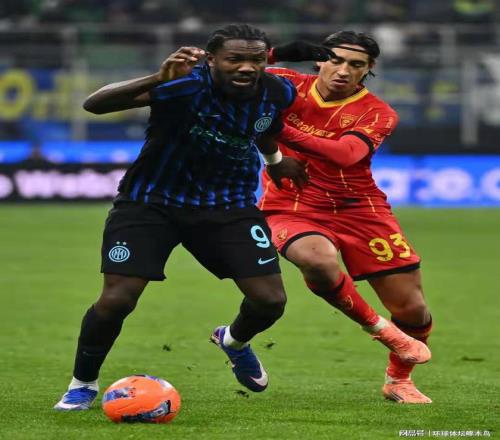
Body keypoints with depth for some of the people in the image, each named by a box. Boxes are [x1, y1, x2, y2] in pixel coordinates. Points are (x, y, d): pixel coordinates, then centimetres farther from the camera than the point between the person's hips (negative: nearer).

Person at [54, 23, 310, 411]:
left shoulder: (277, 92, -12)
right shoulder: (188, 85, -28)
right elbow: (95, 104, -38)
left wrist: (275, 158, 29)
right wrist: (158, 80, -52)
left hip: (229, 205, 4)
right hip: (150, 201, -4)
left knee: (270, 301, -3)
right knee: (116, 300, -14)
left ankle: (235, 341, 34)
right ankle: (82, 383, 12)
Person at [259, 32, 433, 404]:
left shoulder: (377, 114, -8)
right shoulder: (287, 86, -3)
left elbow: (345, 154, -27)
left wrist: (280, 128, -38)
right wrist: (274, 55, -19)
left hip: (358, 207, 1)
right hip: (291, 208, -1)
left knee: (413, 309, 0)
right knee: (320, 260, -37)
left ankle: (398, 379, 31)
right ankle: (379, 328, -11)